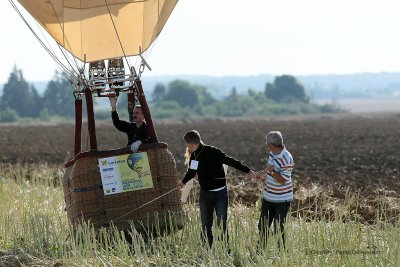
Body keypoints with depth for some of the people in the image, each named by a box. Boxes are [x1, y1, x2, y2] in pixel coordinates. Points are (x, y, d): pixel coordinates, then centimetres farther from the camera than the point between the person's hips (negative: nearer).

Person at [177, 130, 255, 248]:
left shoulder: (213, 152, -17)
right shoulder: (193, 156, 4)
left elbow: (231, 161, -17)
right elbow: (191, 172, 23)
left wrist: (248, 171, -20)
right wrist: (183, 181, 38)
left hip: (220, 193, -6)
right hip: (204, 193, 6)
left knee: (222, 225, -5)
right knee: (205, 226, 7)